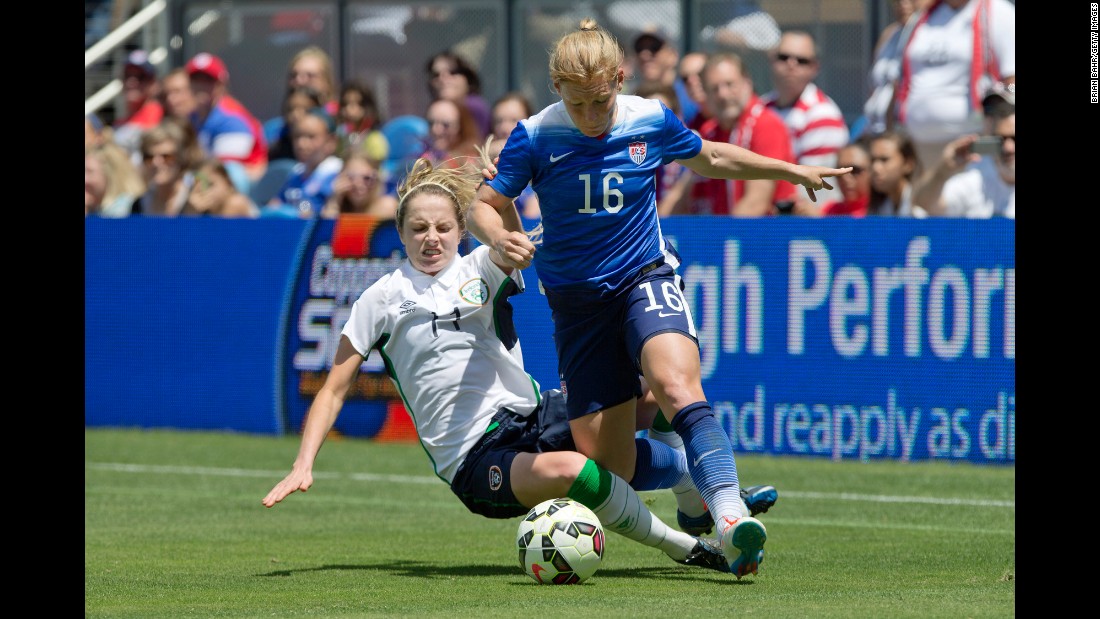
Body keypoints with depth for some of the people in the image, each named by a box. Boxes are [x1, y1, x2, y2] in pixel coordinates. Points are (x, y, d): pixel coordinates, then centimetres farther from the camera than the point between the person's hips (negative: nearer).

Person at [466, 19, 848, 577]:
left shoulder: (652, 122, -3)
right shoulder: (535, 137, -9)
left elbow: (710, 157, 18)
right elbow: (482, 206, -3)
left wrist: (793, 171, 24)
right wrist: (498, 238, -27)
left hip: (645, 279, -1)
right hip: (576, 299, 1)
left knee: (675, 384, -34)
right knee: (606, 467, -3)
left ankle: (729, 516, -47)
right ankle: (691, 475, 31)